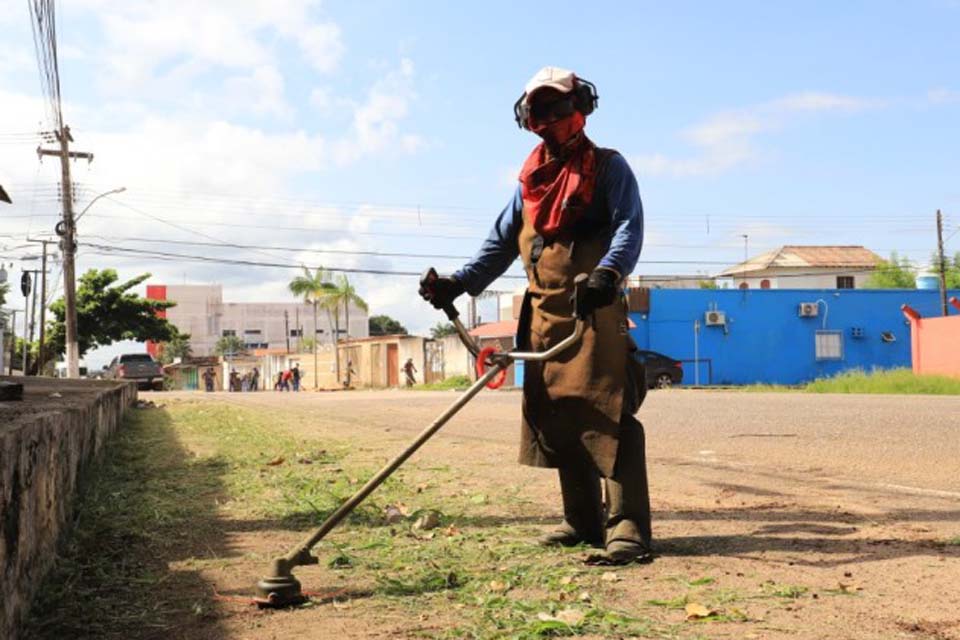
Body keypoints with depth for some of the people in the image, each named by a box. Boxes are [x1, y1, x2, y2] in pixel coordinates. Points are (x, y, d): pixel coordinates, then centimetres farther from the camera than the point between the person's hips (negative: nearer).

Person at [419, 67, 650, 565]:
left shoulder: (608, 167, 3)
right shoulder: (530, 179, 21)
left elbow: (629, 226, -11)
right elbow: (502, 242, 22)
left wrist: (609, 272, -31)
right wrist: (459, 283, 9)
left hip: (595, 306, -7)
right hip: (543, 310, 7)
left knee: (605, 412, -14)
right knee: (555, 416, 7)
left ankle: (628, 529, -13)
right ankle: (583, 521, 17)